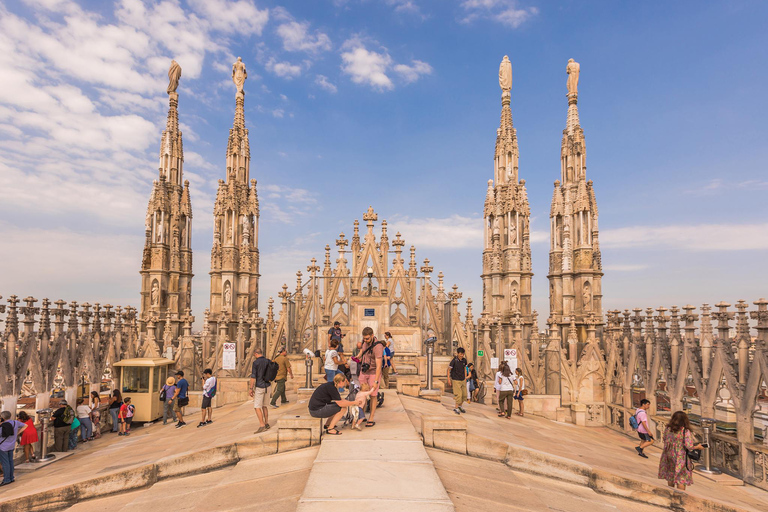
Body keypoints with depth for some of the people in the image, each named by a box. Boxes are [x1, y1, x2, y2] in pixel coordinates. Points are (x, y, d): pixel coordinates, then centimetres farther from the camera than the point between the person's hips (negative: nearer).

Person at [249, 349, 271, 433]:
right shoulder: (268, 361, 4)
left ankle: (262, 426, -11)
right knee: (264, 406, 18)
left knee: (257, 407, -3)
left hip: (259, 387, -7)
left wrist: (250, 388, -11)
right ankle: (266, 424, 21)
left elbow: (253, 377, -17)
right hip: (267, 386, 7)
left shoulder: (255, 362, -14)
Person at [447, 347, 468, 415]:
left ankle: (460, 406, 30)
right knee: (458, 394, -9)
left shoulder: (464, 360, -1)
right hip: (456, 380, -5)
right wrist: (449, 379, -10)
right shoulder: (454, 360, -16)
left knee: (464, 394, 8)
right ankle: (456, 408, 9)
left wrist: (465, 378, 12)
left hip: (463, 380, 6)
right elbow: (449, 369, -8)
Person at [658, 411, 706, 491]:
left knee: (670, 476, 20)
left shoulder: (668, 429, -2)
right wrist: (698, 447, 1)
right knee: (681, 478, 5)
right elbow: (689, 446, -18)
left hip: (669, 455, 5)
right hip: (680, 457, -5)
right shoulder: (685, 431, -17)